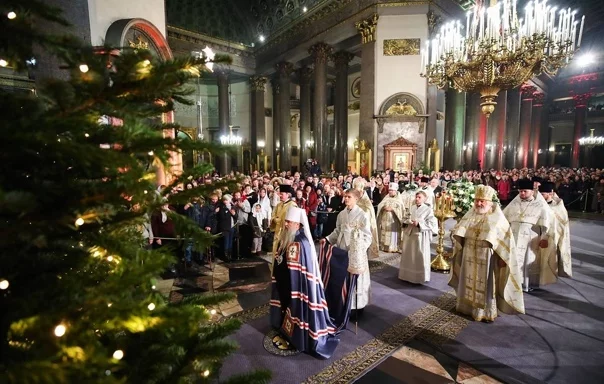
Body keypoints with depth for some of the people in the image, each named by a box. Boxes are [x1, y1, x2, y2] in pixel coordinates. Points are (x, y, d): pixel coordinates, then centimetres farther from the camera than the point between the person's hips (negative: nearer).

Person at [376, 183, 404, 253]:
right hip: (385, 220, 3)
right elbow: (379, 206, 0)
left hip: (394, 221, -3)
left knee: (393, 235, 0)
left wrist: (392, 209, -17)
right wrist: (384, 207, -20)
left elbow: (401, 210, -8)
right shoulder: (386, 198, 9)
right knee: (385, 235, 5)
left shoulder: (399, 200, 2)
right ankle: (385, 247, 14)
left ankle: (394, 248, 8)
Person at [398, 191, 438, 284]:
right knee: (408, 255, 14)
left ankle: (420, 277, 18)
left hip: (420, 236, -5)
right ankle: (408, 274, 30)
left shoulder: (428, 209, -8)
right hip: (409, 234, 6)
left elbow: (432, 223, -15)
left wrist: (419, 223, -19)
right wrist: (407, 222, -8)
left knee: (420, 256, 2)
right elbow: (406, 219, 15)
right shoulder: (412, 208, 8)